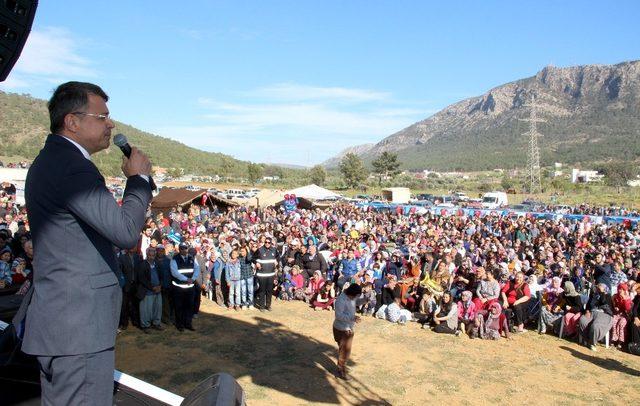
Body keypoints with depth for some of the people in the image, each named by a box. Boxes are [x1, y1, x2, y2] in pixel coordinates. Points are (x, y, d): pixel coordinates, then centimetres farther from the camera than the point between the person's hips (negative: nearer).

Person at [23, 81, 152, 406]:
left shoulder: (49, 160, 17)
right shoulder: (71, 165, -18)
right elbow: (126, 231, -24)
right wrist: (139, 177, -11)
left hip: (57, 321, 11)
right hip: (80, 328, -11)